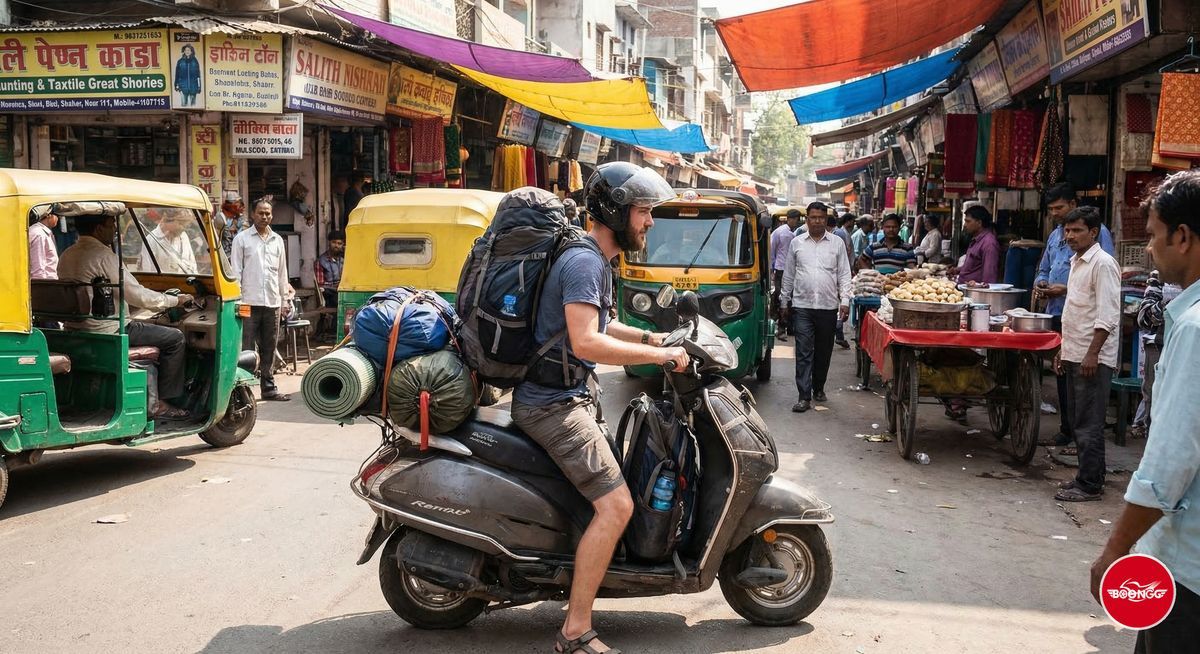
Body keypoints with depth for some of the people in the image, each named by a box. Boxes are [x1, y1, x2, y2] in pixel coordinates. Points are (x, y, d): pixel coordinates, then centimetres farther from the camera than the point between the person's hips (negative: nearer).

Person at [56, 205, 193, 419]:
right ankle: (160, 403, -2)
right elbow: (137, 295, -18)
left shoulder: (67, 255, 10)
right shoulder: (103, 256, -18)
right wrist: (176, 300, -5)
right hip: (107, 332, -10)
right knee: (174, 338, -3)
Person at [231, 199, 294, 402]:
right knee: (246, 349, -4)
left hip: (272, 302, 4)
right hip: (249, 301, -4)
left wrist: (285, 298, 14)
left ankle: (269, 387, 17)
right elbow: (236, 271, -2)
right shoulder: (242, 239, 1)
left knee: (269, 348, 11)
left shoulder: (278, 240, 14)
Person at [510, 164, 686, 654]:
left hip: (569, 397, 11)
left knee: (620, 463, 25)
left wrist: (650, 337, 16)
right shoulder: (583, 261, -18)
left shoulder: (596, 260, 15)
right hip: (554, 404, -11)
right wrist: (660, 355, -23)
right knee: (615, 505, -17)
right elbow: (586, 342, -29)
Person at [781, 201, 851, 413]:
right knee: (803, 352, -6)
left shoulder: (837, 243, 6)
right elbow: (788, 275, 13)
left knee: (823, 352, 11)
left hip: (828, 306, 1)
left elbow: (844, 274, 6)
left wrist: (845, 301, -5)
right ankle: (804, 396, -7)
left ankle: (818, 387, 28)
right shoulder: (797, 243, 8)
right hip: (802, 306, -1)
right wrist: (785, 302, 12)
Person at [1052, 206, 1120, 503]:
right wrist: (1064, 348, 21)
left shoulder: (1103, 264, -13)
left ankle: (1090, 485, 2)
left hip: (1093, 358, -9)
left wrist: (1093, 353, -22)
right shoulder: (1077, 262, 15)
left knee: (1088, 424, -4)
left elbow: (1108, 315, -18)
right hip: (1075, 355, 9)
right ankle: (1088, 475, 23)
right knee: (1079, 421, 14)